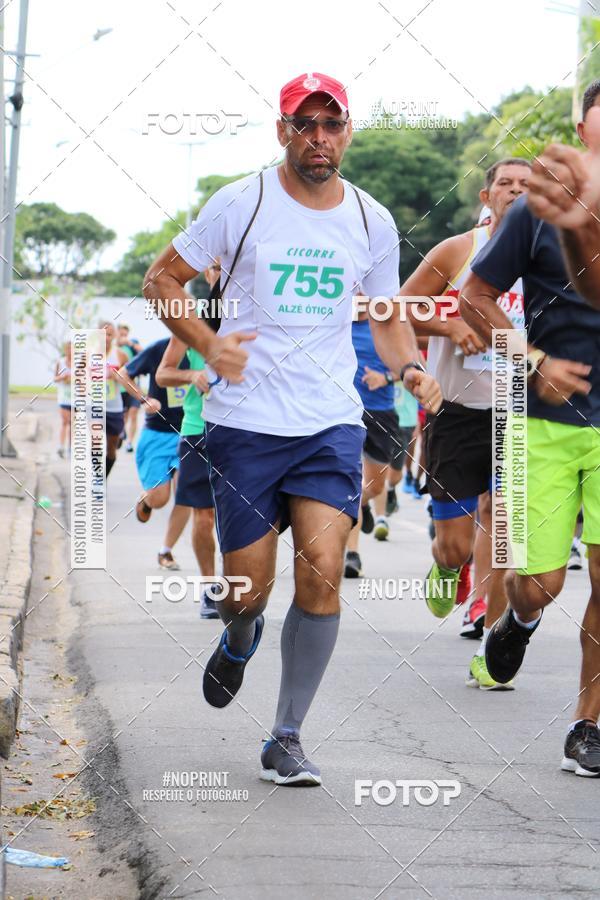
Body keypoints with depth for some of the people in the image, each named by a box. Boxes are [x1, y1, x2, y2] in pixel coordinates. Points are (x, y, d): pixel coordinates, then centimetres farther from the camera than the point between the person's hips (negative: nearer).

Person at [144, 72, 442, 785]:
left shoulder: (372, 221, 7)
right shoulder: (241, 204, -3)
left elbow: (387, 317, 19)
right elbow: (162, 278, 4)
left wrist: (411, 367, -2)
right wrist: (208, 344, -12)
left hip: (332, 424, 2)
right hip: (244, 424, -2)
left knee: (321, 575, -13)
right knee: (248, 587, 0)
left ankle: (287, 739, 0)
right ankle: (239, 642, 40)